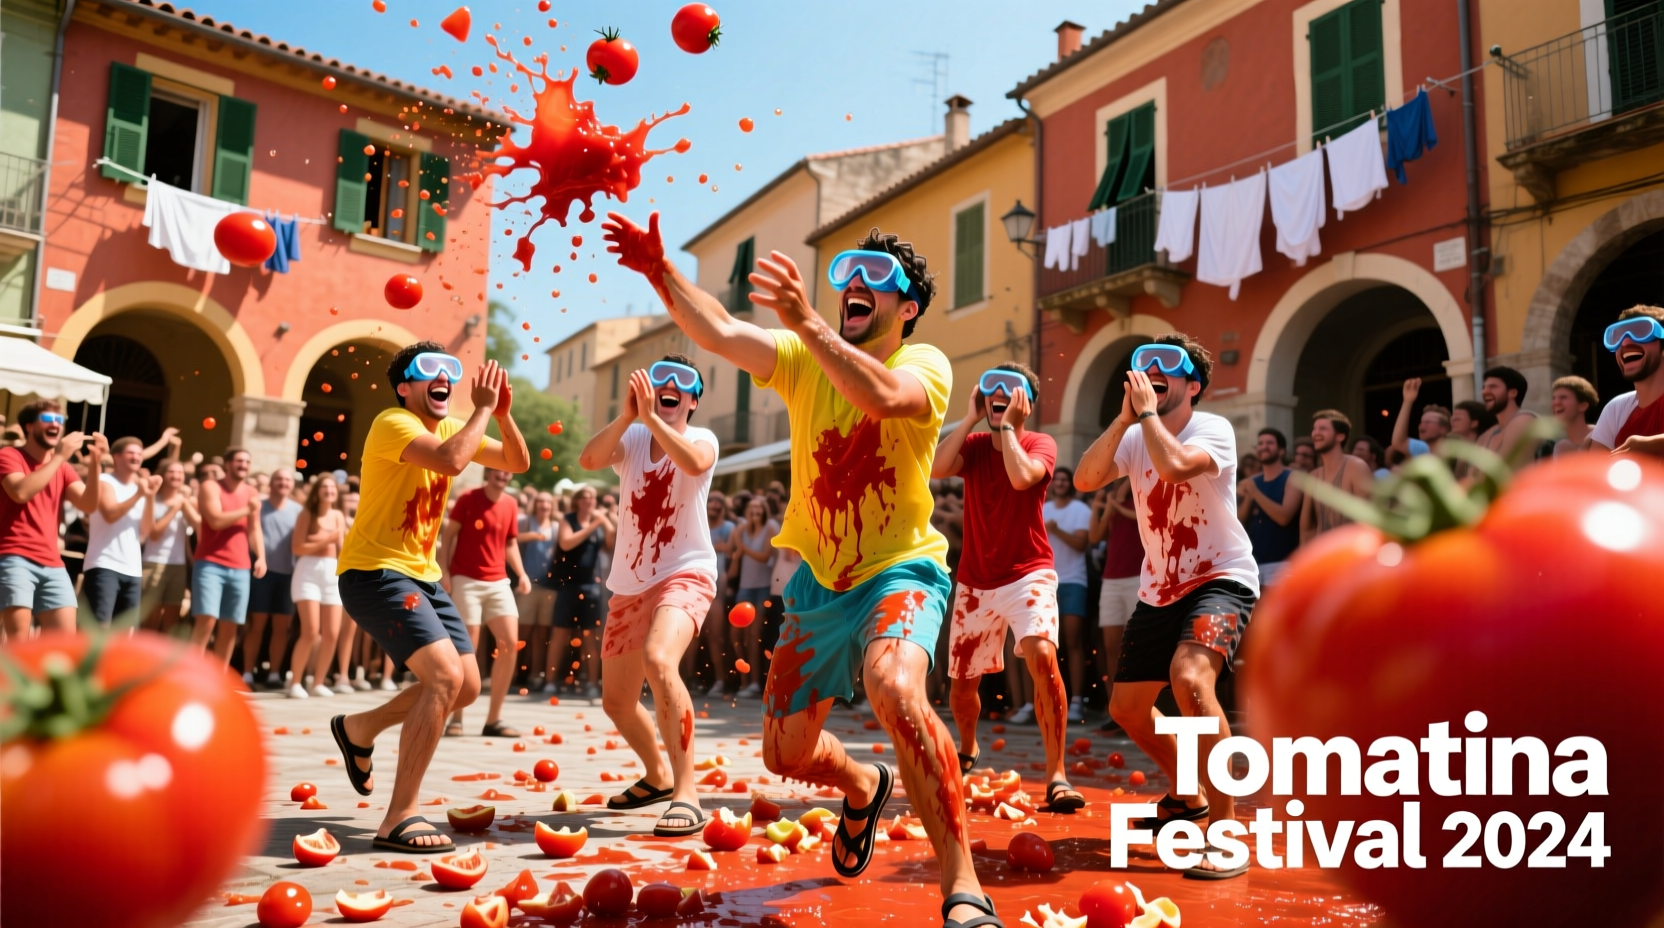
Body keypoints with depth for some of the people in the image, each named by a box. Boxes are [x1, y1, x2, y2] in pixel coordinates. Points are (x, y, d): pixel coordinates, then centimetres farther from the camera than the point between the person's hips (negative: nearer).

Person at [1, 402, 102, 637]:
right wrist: (60, 456, -14)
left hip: (52, 564, 6)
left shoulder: (64, 468, 17)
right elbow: (21, 492, -17)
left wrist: (94, 464, -10)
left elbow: (89, 505, 2)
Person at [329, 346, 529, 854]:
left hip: (421, 575, 9)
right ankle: (399, 818, -18)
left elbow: (518, 463, 9)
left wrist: (503, 414, -6)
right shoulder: (392, 423, -15)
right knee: (444, 675, -24)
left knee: (466, 686, 9)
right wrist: (482, 408, -22)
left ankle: (359, 728, 32)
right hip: (374, 571, -9)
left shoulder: (450, 427, 10)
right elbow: (451, 460, -35)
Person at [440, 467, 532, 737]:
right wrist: (444, 571, -11)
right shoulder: (468, 499, -4)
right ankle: (456, 718, 10)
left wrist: (521, 573, 4)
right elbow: (448, 534, -2)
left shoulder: (511, 505, 8)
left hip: (499, 582, 5)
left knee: (511, 643, -4)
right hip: (466, 581, -5)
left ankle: (493, 720, 5)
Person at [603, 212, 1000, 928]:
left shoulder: (926, 364, -9)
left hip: (900, 570, -5)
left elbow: (880, 395, -32)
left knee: (895, 691, -36)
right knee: (786, 752, 11)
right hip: (819, 580, 5)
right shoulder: (802, 358, 3)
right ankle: (864, 788, 46)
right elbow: (718, 333, -12)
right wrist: (660, 272, -26)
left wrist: (806, 322, -42)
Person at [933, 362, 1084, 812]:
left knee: (1043, 656, -29)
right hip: (975, 580, 4)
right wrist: (969, 419, -10)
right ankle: (967, 751, 42)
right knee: (961, 680, 11)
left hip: (1028, 574, -4)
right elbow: (936, 468, -14)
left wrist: (1008, 425, -14)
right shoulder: (974, 445, 6)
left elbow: (1021, 476, -26)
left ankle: (1056, 775, -21)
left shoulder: (1041, 444, -3)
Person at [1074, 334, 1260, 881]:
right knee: (1127, 707, 12)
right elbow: (1085, 479, -11)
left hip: (1221, 579, -7)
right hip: (1160, 589, 7)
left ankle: (1225, 832, -23)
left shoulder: (1213, 429, -14)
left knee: (1190, 678, -34)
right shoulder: (1134, 436, 3)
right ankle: (1187, 797, 37)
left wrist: (1148, 411, -21)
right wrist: (1125, 417, -17)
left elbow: (1174, 466, -35)